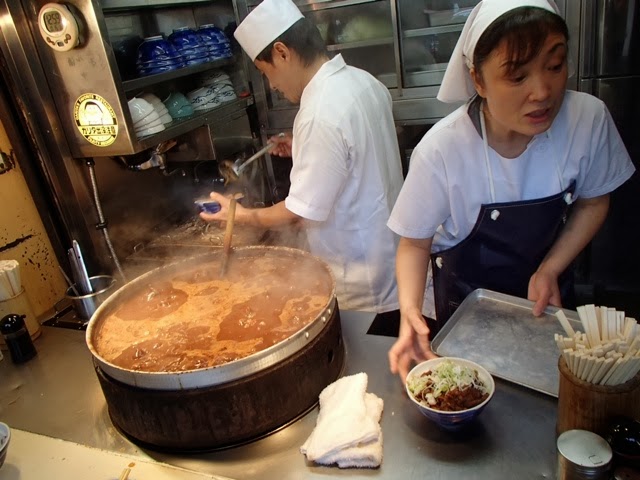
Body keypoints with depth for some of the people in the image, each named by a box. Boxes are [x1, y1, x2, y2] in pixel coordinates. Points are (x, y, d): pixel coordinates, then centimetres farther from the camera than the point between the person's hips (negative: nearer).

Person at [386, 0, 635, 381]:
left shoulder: (589, 120, -22)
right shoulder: (442, 150, -31)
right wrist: (410, 310, -35)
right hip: (463, 305, -2)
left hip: (546, 293, 3)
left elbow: (593, 202, -4)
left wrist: (550, 270, -16)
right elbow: (415, 243, -19)